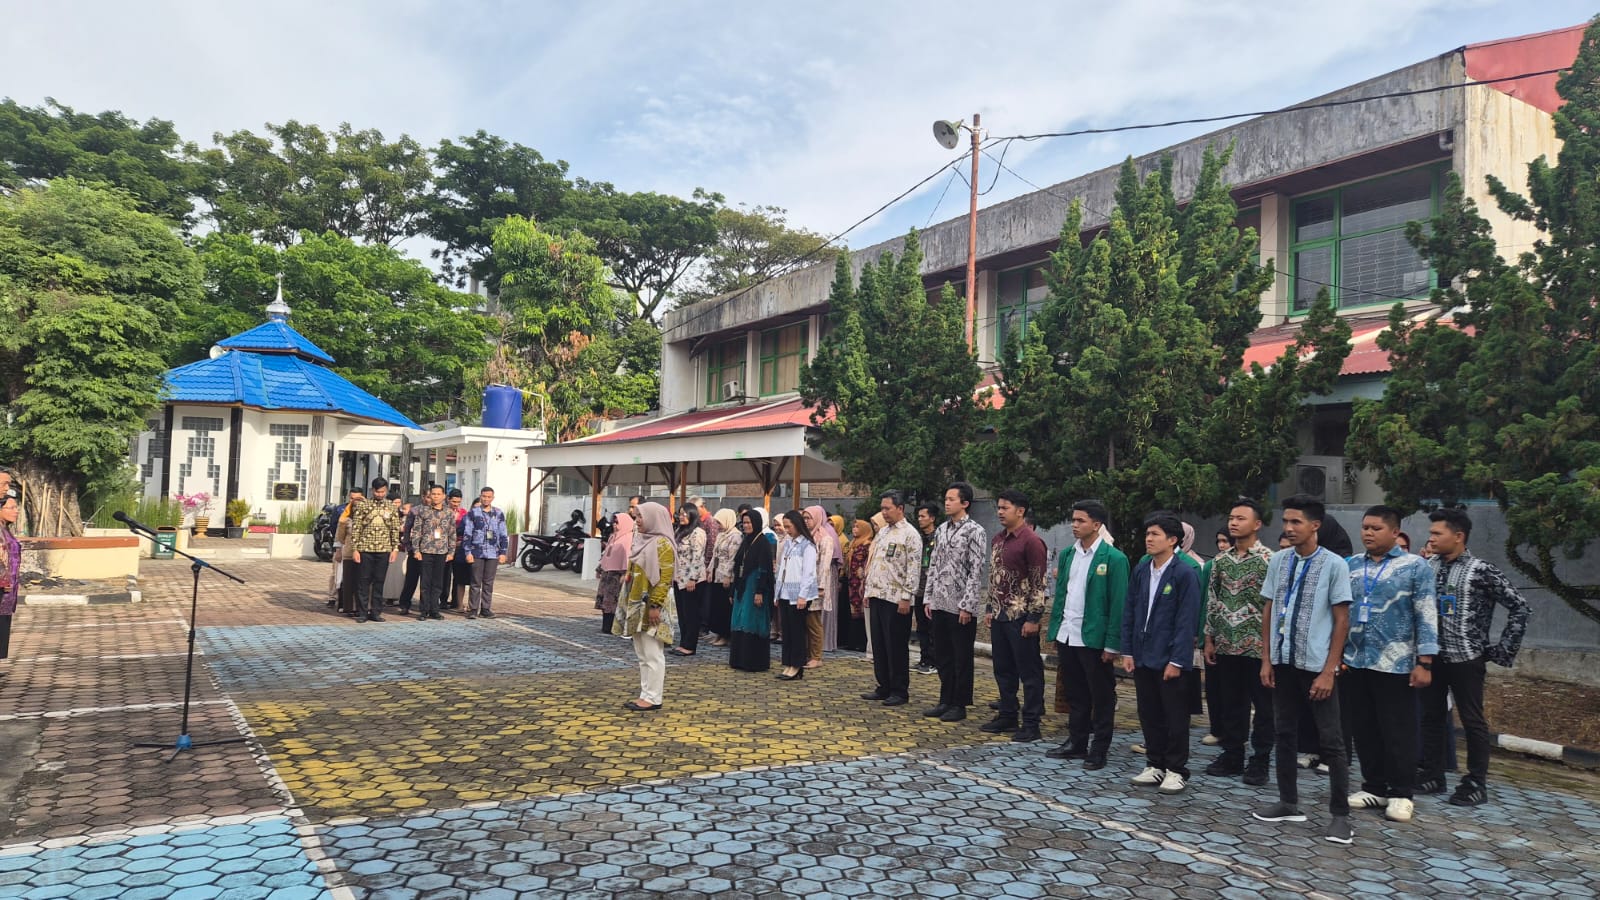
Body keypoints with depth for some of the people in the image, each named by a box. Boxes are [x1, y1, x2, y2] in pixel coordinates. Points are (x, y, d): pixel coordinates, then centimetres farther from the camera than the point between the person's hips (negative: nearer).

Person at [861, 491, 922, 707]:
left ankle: (900, 692, 8)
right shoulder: (882, 532, 16)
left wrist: (906, 597, -17)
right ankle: (884, 687, 22)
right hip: (877, 597, 8)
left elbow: (914, 569, -13)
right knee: (879, 645, 12)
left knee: (897, 647, -1)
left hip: (896, 599, -8)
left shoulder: (909, 534, -9)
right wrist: (869, 592, 15)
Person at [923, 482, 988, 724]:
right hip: (940, 604, 7)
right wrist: (929, 598, 11)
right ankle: (945, 700, 25)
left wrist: (967, 606, -16)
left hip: (961, 606, -7)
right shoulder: (942, 529, 11)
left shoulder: (974, 531, -10)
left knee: (961, 657, 3)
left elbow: (976, 571, -13)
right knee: (942, 655, 14)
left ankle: (959, 704, 13)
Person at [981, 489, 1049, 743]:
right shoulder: (998, 540, 12)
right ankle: (1007, 716, 26)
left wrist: (1033, 618, -15)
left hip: (1021, 617, -8)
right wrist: (989, 609, 16)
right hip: (999, 616, 8)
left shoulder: (1031, 541, -12)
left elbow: (1038, 583, -14)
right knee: (1003, 669, 14)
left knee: (1029, 671, 1)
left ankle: (1031, 723, 9)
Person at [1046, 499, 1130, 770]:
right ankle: (1076, 743, 26)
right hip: (1067, 636, 6)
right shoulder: (1066, 554, 10)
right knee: (1075, 694, 15)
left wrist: (1112, 644, -14)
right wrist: (1054, 630, 9)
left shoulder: (1114, 559, -9)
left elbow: (1119, 604, -11)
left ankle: (1099, 749, 16)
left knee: (1102, 697, 6)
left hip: (1094, 639, -6)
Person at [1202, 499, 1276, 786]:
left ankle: (1260, 760, 14)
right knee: (1230, 704, 12)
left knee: (1263, 705, 4)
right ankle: (1232, 755, 22)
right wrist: (1209, 639, 9)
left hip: (1258, 645, -5)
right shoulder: (1220, 560, 8)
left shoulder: (1269, 560, -7)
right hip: (1226, 645, 5)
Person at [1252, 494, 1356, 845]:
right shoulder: (1278, 560, 4)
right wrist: (1266, 660, 6)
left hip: (1316, 665, -5)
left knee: (1331, 740, 2)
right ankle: (1288, 803, 24)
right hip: (1283, 661, 5)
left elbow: (1342, 621, -8)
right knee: (1285, 734, 13)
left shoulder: (1334, 564, -9)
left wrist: (1329, 671, -11)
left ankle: (1339, 814, 12)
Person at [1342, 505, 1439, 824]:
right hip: (1354, 662, 4)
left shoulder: (1415, 566, -3)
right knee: (1363, 730, 11)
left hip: (1395, 664, -4)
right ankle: (1374, 787, 24)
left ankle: (1400, 793, 16)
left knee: (1398, 732, 4)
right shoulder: (1350, 566, 8)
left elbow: (1427, 616, -6)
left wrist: (1424, 662, -11)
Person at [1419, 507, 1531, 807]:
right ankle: (1433, 776, 22)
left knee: (1472, 721, 3)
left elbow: (1519, 607, -7)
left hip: (1465, 658, -5)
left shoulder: (1481, 570, -10)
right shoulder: (1428, 568, 5)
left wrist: (1503, 650, -8)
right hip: (1432, 657, 6)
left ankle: (1476, 785, 13)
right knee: (1431, 717, 11)